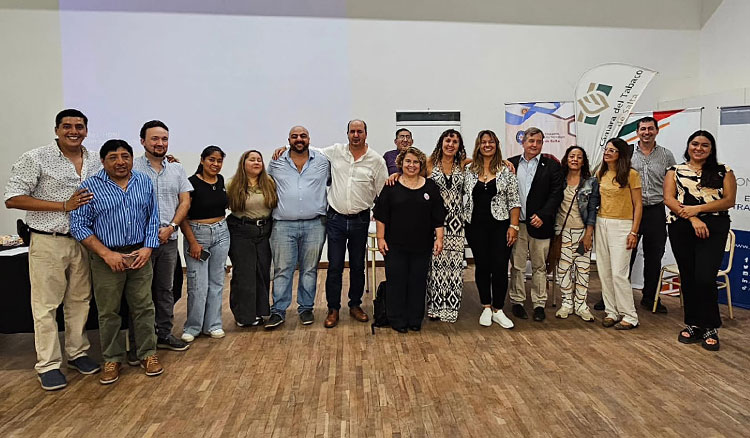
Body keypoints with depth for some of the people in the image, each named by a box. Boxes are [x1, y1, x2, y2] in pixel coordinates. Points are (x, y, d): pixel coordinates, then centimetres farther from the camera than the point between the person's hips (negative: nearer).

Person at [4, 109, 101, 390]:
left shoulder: (96, 162, 7)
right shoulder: (36, 159, -7)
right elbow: (12, 199, -11)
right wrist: (63, 205, -17)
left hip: (84, 241, 5)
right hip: (48, 243, -4)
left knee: (80, 301, 13)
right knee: (46, 305, 3)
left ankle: (77, 353, 29)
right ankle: (48, 365, 15)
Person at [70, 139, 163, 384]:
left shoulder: (144, 182, 4)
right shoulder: (90, 186, -5)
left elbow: (153, 218, 8)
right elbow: (78, 225, -7)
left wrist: (148, 248, -5)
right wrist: (107, 254, -13)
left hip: (140, 256, 2)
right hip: (106, 259, -2)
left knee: (144, 307, 8)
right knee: (108, 311, 8)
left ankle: (148, 354, 21)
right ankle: (112, 359, 22)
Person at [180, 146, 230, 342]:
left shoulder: (220, 180, 5)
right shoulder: (192, 183, -13)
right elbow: (182, 216, -12)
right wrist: (193, 242, -15)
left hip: (221, 233, 6)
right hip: (197, 234, -6)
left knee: (216, 281, 10)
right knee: (198, 285, -4)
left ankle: (213, 324, 20)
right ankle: (192, 327, 12)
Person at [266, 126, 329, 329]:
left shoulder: (323, 161, 6)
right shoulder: (276, 163, 7)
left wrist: (326, 205, 11)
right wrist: (275, 206, 14)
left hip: (314, 225, 0)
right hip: (284, 225, 0)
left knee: (309, 269, 8)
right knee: (282, 270, 2)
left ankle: (306, 308, 21)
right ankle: (278, 311, 11)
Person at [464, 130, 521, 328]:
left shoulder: (506, 171, 1)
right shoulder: (469, 170, 5)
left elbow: (514, 201, 0)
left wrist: (514, 226, -6)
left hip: (500, 226, -1)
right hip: (476, 226, 1)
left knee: (500, 267, -1)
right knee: (482, 266, 7)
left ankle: (498, 310, 13)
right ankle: (486, 308, 21)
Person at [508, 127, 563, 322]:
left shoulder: (551, 165, 4)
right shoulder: (511, 164, 7)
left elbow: (556, 194, -2)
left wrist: (542, 215, -11)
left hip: (539, 223, 0)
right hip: (516, 223, 1)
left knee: (539, 266, 8)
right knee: (517, 265, 7)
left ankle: (539, 304, 17)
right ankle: (517, 302, 19)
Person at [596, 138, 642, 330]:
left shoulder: (631, 174, -6)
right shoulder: (601, 174, 11)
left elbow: (638, 205, -6)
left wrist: (634, 232, -12)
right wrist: (593, 225, 9)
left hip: (622, 226, -6)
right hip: (601, 224, 6)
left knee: (618, 273, -8)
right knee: (604, 272, 7)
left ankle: (629, 316, 4)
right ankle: (611, 312, 17)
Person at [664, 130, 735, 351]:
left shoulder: (723, 171, 9)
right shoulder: (675, 171, 11)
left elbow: (729, 200, -1)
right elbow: (668, 198, -2)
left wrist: (697, 209, -13)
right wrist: (692, 219, -13)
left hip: (713, 228, -2)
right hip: (681, 228, 2)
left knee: (705, 278, -11)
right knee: (687, 277, 7)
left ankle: (710, 328, 6)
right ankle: (693, 325, 20)